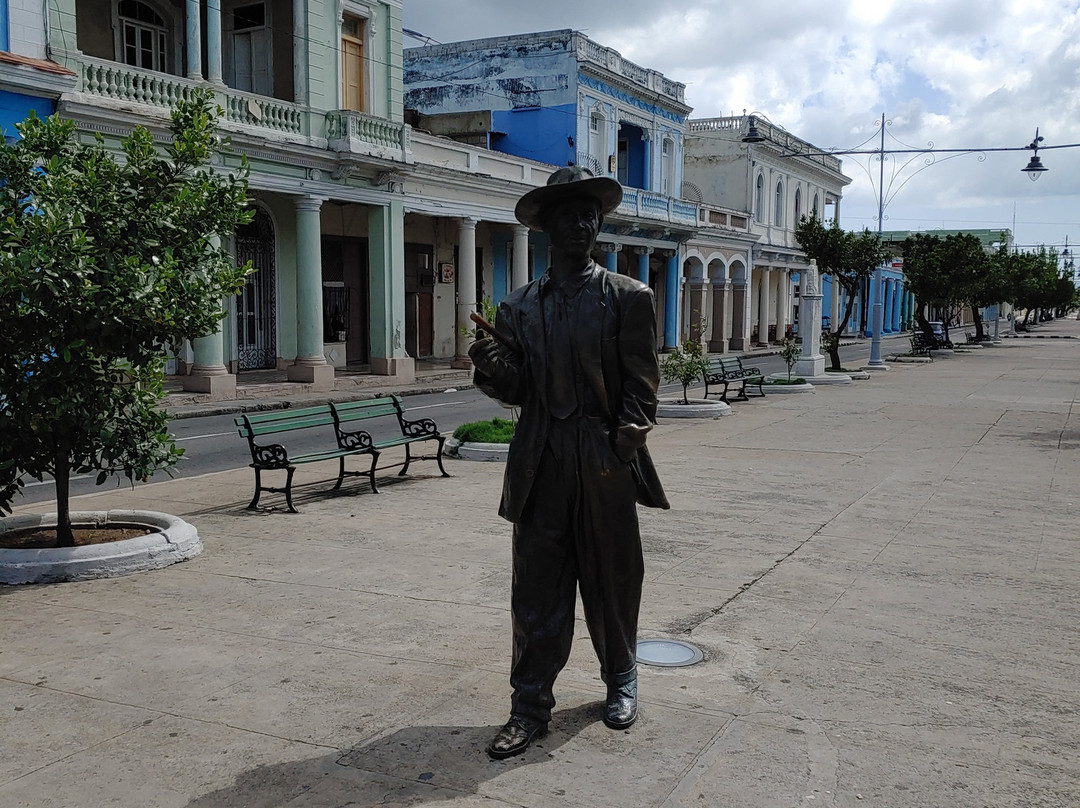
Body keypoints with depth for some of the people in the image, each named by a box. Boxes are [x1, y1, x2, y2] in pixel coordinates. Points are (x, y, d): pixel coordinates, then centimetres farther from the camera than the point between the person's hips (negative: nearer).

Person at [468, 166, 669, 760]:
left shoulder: (628, 298, 3)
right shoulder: (518, 307, 11)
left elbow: (641, 387, -1)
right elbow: (518, 393, 7)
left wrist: (622, 449, -12)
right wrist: (490, 369, -13)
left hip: (606, 466, -1)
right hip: (542, 467, 2)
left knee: (612, 583, 11)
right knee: (536, 590, 3)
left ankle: (620, 683, 34)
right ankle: (530, 707, 14)